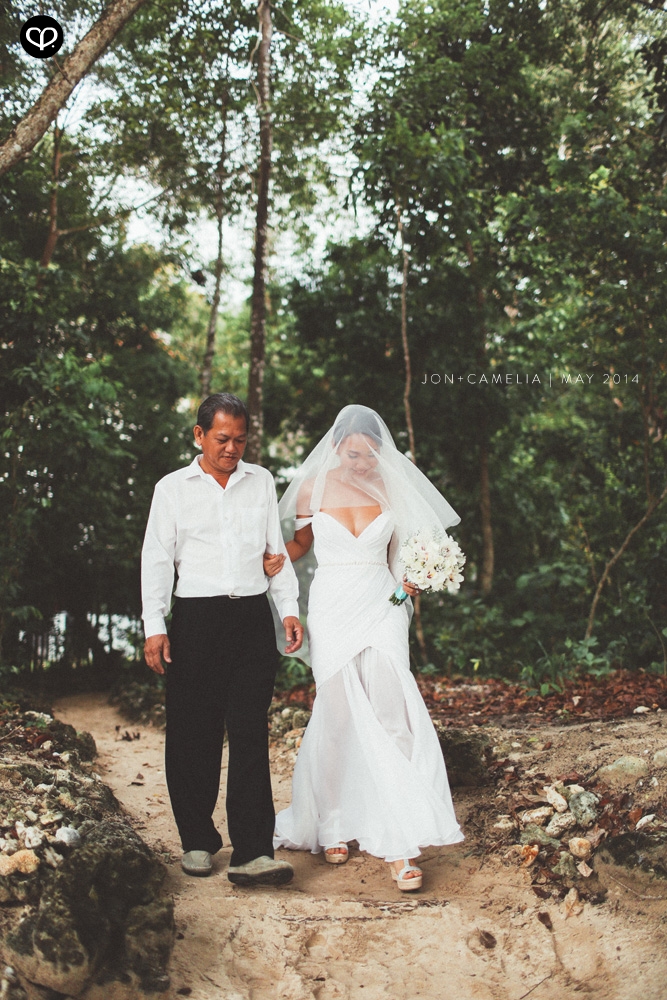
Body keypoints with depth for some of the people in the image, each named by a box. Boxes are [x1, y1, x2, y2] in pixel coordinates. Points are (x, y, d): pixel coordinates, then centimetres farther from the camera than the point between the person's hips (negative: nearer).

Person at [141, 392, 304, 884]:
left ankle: (253, 852, -7)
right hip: (195, 621, -1)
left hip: (253, 618, 1)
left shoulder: (261, 481, 13)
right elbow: (157, 559, 5)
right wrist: (154, 627, -3)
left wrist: (290, 609, 7)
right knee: (193, 737, 3)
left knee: (251, 736, -6)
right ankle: (198, 841, 20)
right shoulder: (173, 488, 7)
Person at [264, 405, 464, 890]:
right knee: (340, 716, 2)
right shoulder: (313, 487, -1)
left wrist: (412, 577, -6)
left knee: (390, 713, -11)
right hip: (333, 608, 0)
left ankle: (400, 841, -9)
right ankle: (334, 825, 23)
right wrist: (279, 559, -6)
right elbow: (302, 540, 14)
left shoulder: (393, 487, 2)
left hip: (382, 605, 1)